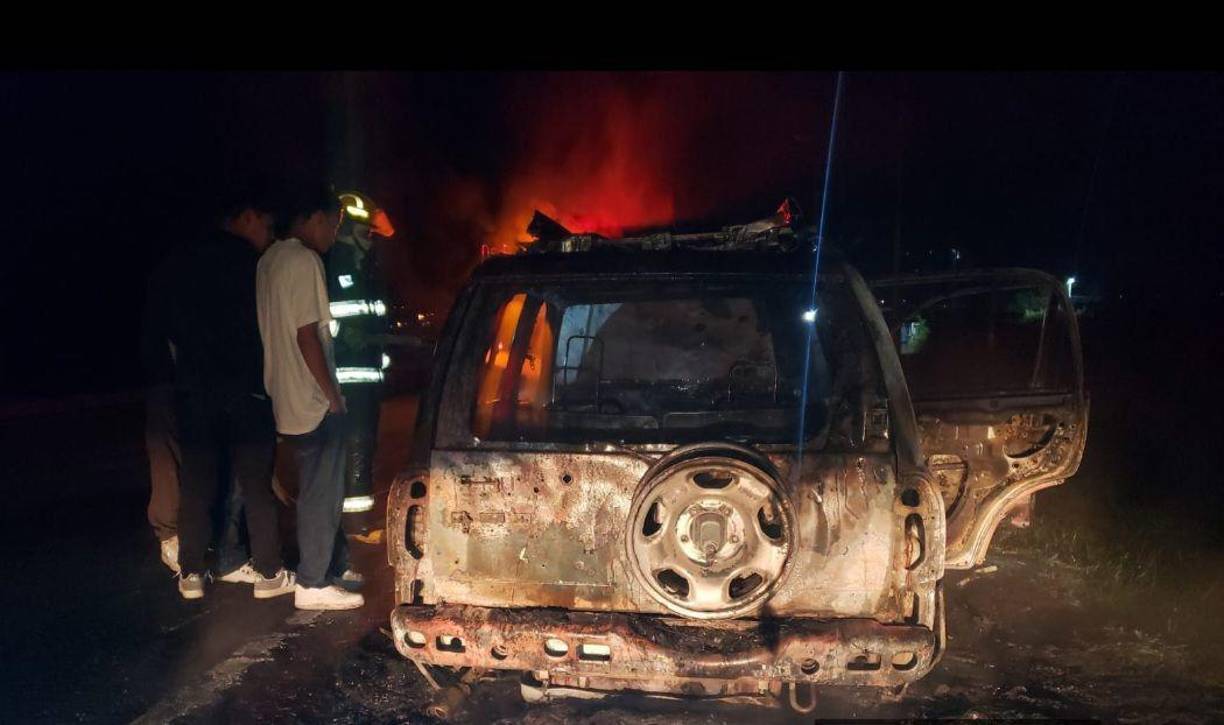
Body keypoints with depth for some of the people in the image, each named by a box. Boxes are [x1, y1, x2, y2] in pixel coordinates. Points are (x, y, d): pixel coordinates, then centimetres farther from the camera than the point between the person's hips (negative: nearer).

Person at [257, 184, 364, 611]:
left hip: (288, 399, 10)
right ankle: (313, 585, 8)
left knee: (321, 487, 19)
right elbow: (307, 335, -21)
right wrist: (332, 394, -14)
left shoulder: (269, 260, 13)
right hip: (313, 401, -10)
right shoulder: (304, 261, -16)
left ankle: (335, 565, 31)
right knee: (321, 492, 0)